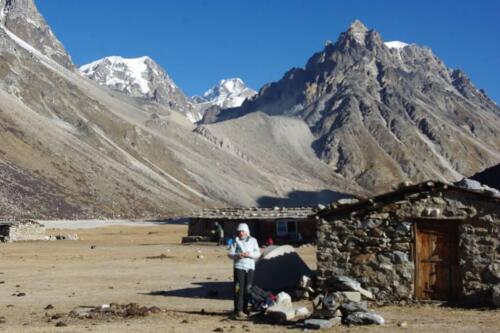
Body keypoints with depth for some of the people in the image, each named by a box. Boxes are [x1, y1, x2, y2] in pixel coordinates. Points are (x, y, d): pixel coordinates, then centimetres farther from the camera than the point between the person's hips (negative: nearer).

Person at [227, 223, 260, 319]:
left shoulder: (253, 241, 9)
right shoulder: (236, 241, 5)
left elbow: (258, 254, 6)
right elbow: (230, 254, 3)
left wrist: (250, 254, -12)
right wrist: (238, 255, -16)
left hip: (250, 267, 2)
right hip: (239, 267, -2)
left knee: (248, 289, 2)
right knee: (239, 289, -9)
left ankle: (245, 310, 11)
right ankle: (238, 311, -10)